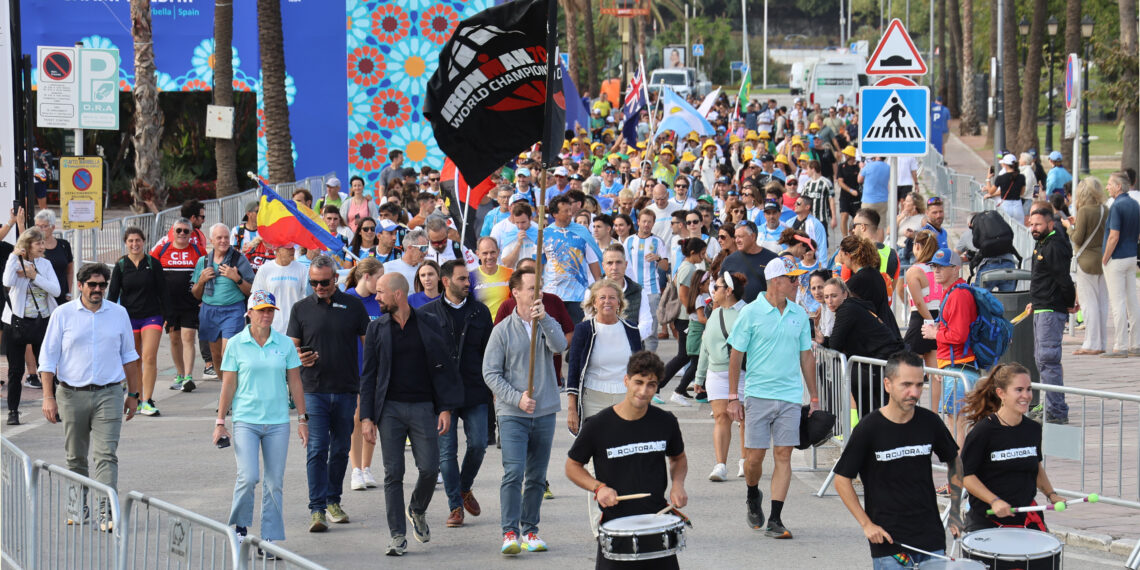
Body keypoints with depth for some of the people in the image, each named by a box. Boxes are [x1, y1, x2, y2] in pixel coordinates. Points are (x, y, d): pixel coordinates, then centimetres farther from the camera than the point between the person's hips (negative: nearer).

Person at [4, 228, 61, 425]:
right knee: (15, 370, 4)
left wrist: (34, 276, -14)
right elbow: (8, 282, -25)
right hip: (17, 323, -2)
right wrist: (14, 256, -21)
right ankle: (13, 411, 12)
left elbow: (56, 290, -6)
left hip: (43, 322, 2)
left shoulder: (45, 264, 6)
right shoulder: (15, 263, -4)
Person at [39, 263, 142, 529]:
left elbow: (129, 356, 16)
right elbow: (48, 358, 2)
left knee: (107, 454, -11)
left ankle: (105, 512, -15)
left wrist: (133, 394, 15)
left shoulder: (119, 314, 7)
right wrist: (48, 397, -6)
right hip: (71, 395, 0)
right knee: (75, 457, 10)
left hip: (108, 394, 0)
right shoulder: (63, 315, 1)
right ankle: (79, 505, 26)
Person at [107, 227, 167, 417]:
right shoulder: (120, 266, 3)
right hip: (128, 317, 1)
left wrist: (166, 316, 3)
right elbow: (113, 294, 5)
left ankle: (147, 401, -10)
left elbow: (162, 292, 6)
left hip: (151, 316, -1)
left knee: (150, 358, -12)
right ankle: (136, 399, 17)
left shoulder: (153, 264, 2)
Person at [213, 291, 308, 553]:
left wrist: (302, 419, 7)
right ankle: (239, 525, 9)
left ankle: (270, 538, 10)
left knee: (274, 482, 2)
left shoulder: (284, 344, 5)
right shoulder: (237, 344, 0)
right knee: (248, 477, -15)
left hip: (278, 422, 2)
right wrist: (220, 422, 0)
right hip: (245, 420, -2)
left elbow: (295, 383, 10)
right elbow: (228, 386, 2)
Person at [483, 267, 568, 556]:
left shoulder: (548, 324, 8)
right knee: (513, 473, -14)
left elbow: (560, 345, -14)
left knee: (537, 477, 8)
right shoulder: (503, 330, -1)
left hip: (545, 413, 3)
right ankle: (510, 532, -13)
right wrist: (516, 398, -13)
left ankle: (530, 530, 18)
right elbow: (490, 373, -2)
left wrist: (543, 318, -27)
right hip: (512, 414, -3)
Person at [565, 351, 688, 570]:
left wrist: (678, 484, -1)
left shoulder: (665, 422, 0)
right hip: (615, 524, -2)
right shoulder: (599, 426, -7)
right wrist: (598, 487, -13)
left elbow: (678, 458, 18)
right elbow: (572, 466, 3)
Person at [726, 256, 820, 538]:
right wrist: (733, 398, -5)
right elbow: (736, 356, -1)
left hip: (790, 396, 3)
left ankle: (775, 520, 0)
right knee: (754, 456, -1)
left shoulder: (799, 314, 8)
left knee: (784, 455, -2)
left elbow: (806, 356, 15)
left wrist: (815, 398, 13)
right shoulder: (751, 313, -4)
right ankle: (753, 498, 29)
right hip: (758, 395, -3)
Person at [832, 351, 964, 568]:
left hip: (931, 537, 4)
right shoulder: (869, 428, -9)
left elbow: (954, 461, 19)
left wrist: (955, 512, 12)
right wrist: (866, 524, -8)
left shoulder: (929, 422, 1)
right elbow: (842, 479, -3)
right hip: (888, 539, -4)